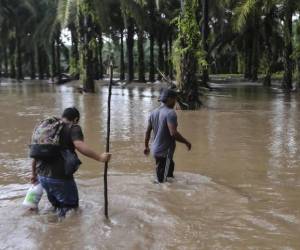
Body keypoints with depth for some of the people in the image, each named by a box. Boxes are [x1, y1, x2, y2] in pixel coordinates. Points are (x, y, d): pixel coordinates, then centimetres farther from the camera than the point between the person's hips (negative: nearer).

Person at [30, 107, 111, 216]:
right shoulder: (73, 128, -3)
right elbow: (79, 145, -23)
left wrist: (34, 174, 27)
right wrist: (100, 157, -25)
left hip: (42, 176, 7)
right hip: (60, 178, -7)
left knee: (56, 205, 24)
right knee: (71, 206, 8)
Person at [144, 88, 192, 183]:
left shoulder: (154, 112, 8)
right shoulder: (170, 113, -18)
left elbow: (148, 132, 13)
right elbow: (173, 133, -26)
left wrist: (146, 146, 24)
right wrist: (186, 142, -13)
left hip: (155, 150, 9)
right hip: (165, 152, -9)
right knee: (162, 180, -2)